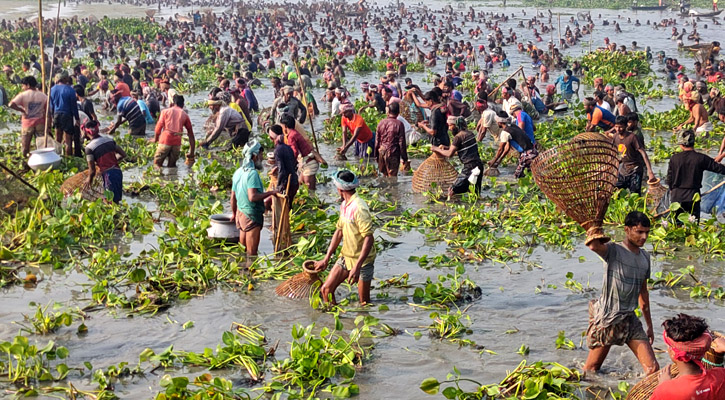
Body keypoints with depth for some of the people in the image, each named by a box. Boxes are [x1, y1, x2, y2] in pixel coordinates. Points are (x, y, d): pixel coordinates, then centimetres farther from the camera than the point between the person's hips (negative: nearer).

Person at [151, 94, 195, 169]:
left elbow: (158, 127, 1)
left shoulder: (165, 111, 10)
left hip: (165, 140, -2)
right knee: (172, 166, 15)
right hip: (177, 142, 2)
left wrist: (155, 139, 18)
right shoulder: (185, 115, 14)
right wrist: (191, 153, 19)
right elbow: (191, 134, 14)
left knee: (157, 163, 7)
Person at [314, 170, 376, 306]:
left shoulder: (359, 208, -22)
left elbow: (369, 238, -27)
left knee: (364, 302, 0)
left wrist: (357, 267, -31)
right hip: (345, 257, 8)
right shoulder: (344, 205, 7)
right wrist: (326, 259, 14)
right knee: (326, 290, 5)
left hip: (362, 260, -8)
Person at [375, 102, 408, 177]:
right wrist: (404, 158, -2)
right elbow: (402, 143, -9)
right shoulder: (399, 124, -11)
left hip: (382, 152, 4)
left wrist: (376, 155, 18)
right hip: (393, 153, -4)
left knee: (384, 174, 18)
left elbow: (377, 141, 6)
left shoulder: (381, 123, 1)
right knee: (392, 176, -1)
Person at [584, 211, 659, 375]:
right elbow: (593, 245, -36)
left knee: (653, 368, -1)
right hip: (607, 318, -6)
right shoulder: (613, 250, -11)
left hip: (630, 319, 6)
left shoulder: (645, 257, 11)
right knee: (591, 370, 3)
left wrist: (649, 324, 24)